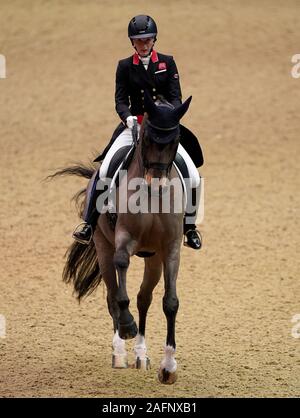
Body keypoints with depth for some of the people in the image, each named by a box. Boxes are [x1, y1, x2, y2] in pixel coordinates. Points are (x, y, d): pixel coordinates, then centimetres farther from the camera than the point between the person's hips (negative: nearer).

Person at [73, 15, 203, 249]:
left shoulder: (167, 63, 4)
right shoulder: (125, 67, 5)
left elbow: (176, 97, -2)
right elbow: (121, 100, -2)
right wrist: (127, 116, -24)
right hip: (134, 126, 0)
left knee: (193, 177, -11)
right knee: (105, 171, -20)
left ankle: (190, 227, 8)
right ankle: (89, 224, -14)